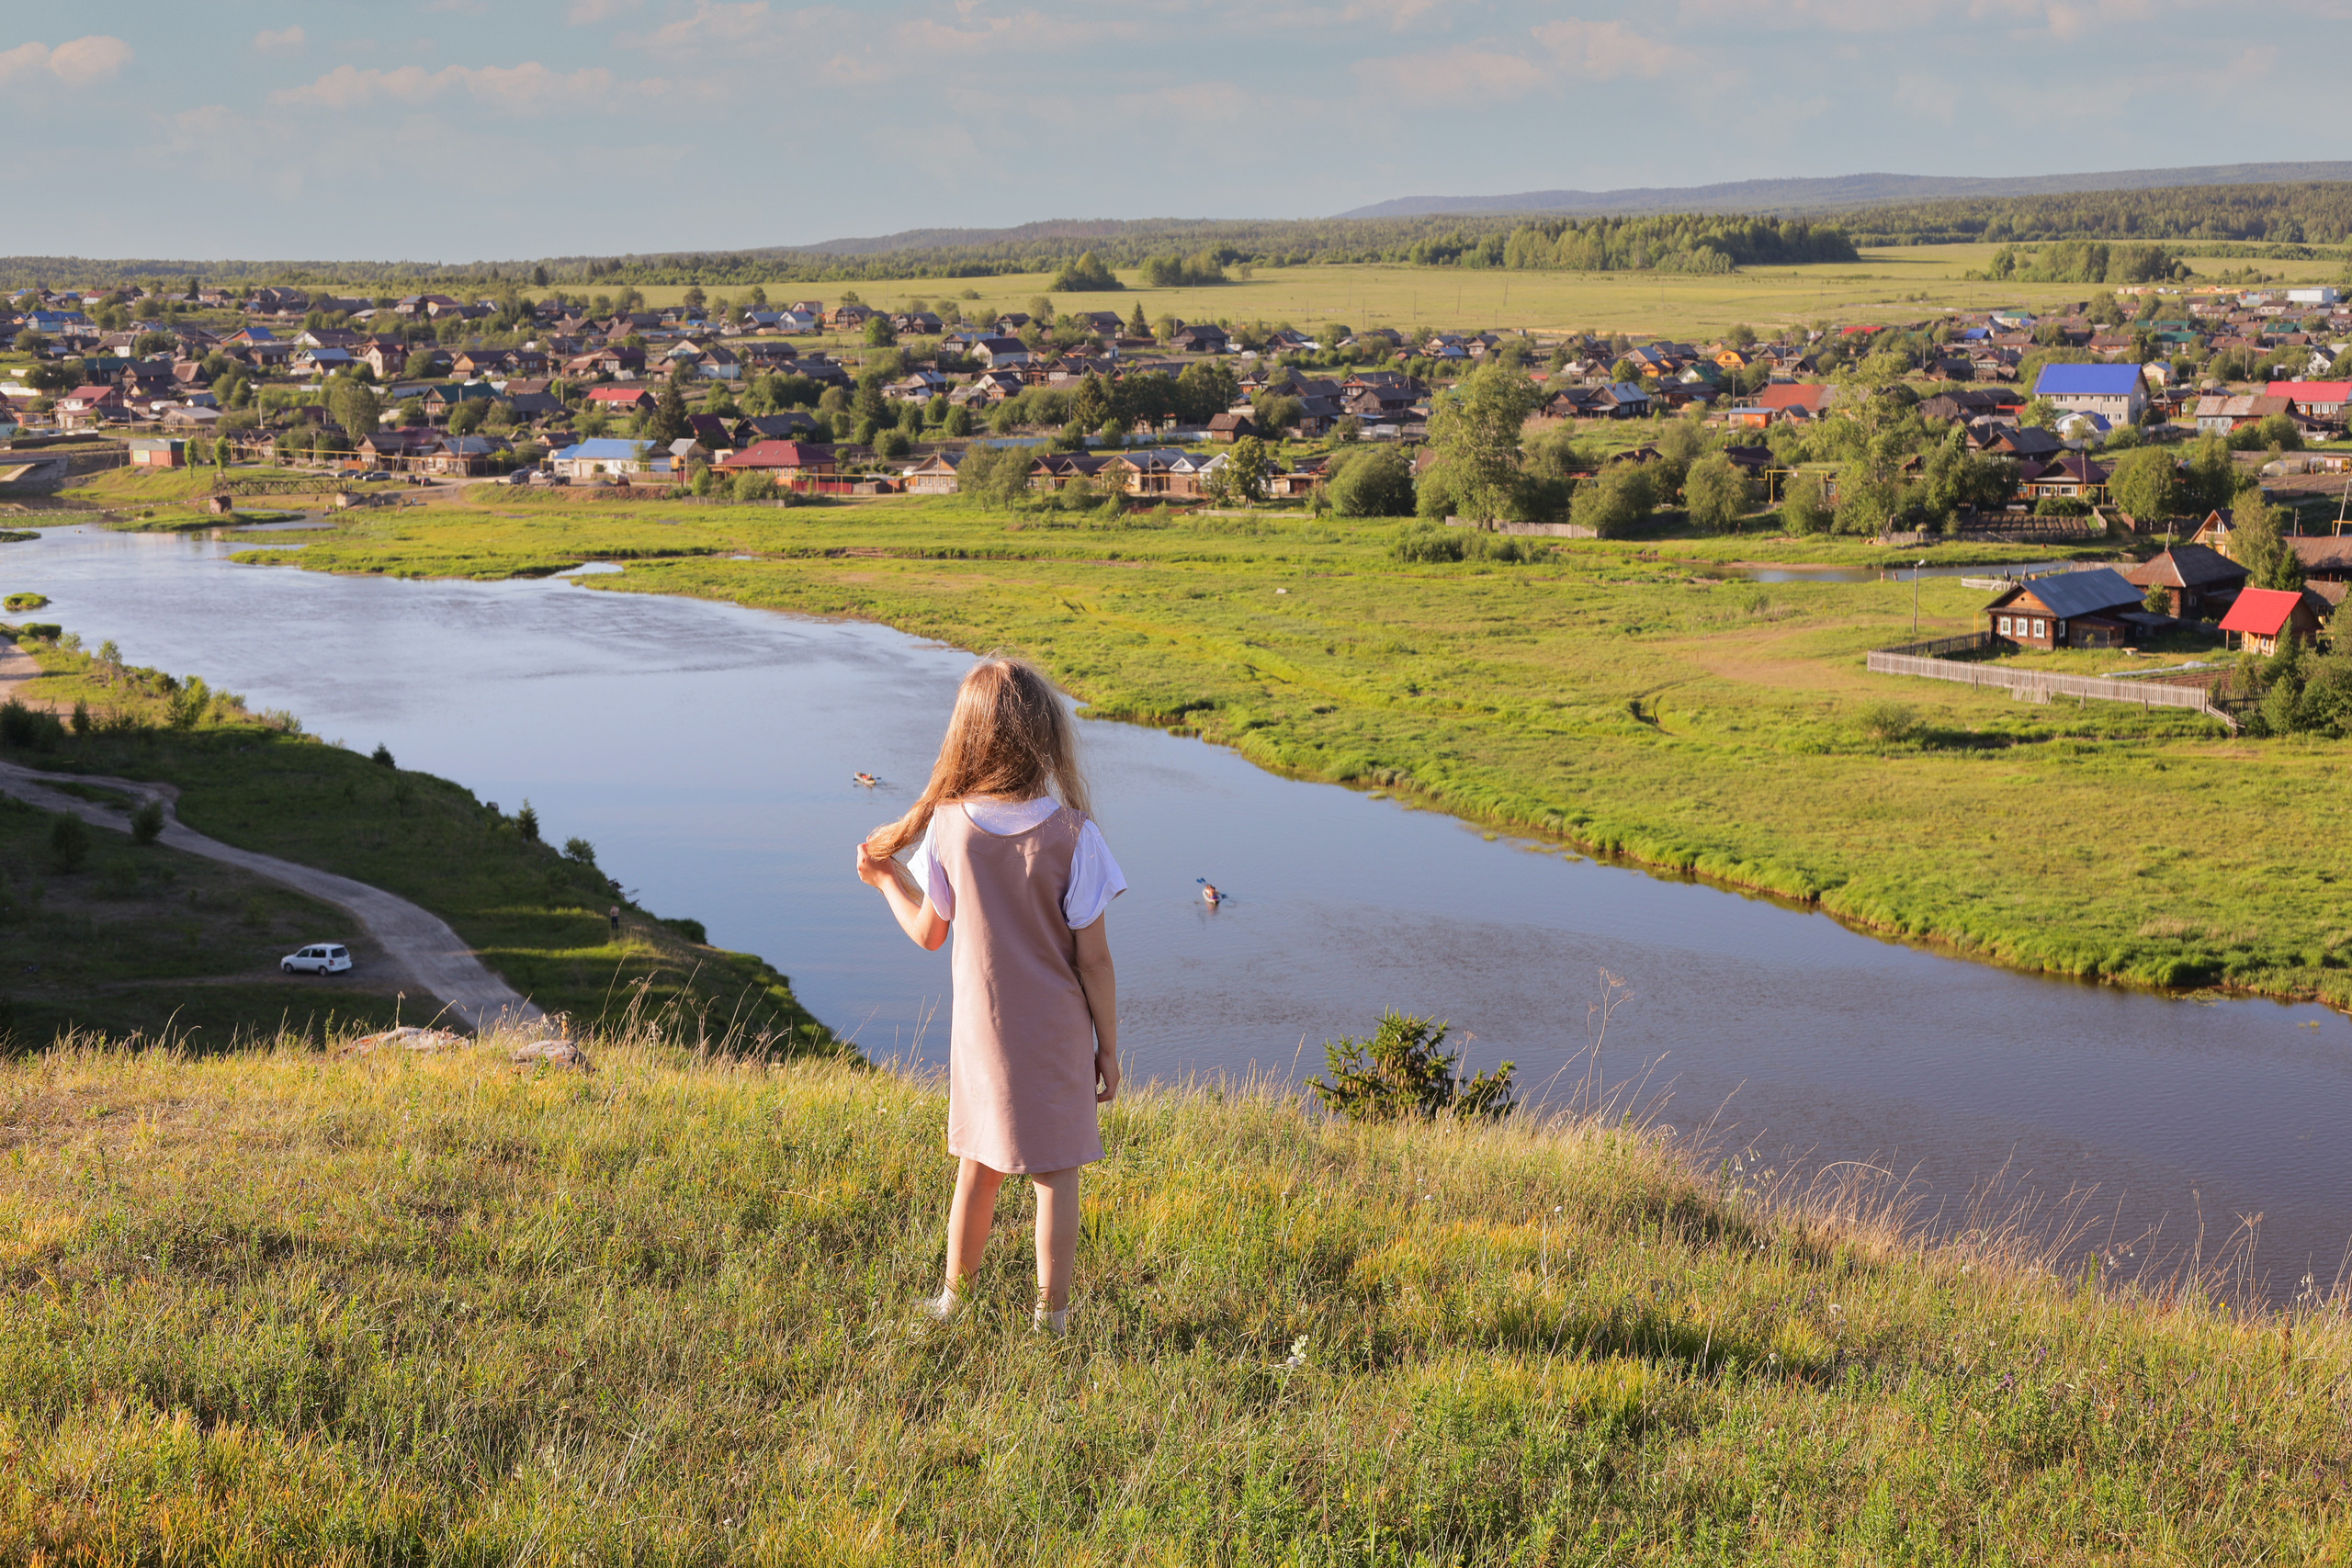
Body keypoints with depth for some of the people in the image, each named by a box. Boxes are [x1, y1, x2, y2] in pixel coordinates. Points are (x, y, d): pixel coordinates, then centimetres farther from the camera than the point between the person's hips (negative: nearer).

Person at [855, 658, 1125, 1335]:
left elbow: (929, 932, 2)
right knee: (1056, 1174, 11)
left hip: (981, 1032, 3)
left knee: (979, 1168, 19)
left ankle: (954, 1300, 31)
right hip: (1057, 1037, -3)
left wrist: (885, 878, 19)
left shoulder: (948, 826, -11)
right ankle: (1050, 1316, 18)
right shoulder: (1072, 835, -18)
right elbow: (1093, 957, -13)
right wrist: (1109, 1046, -2)